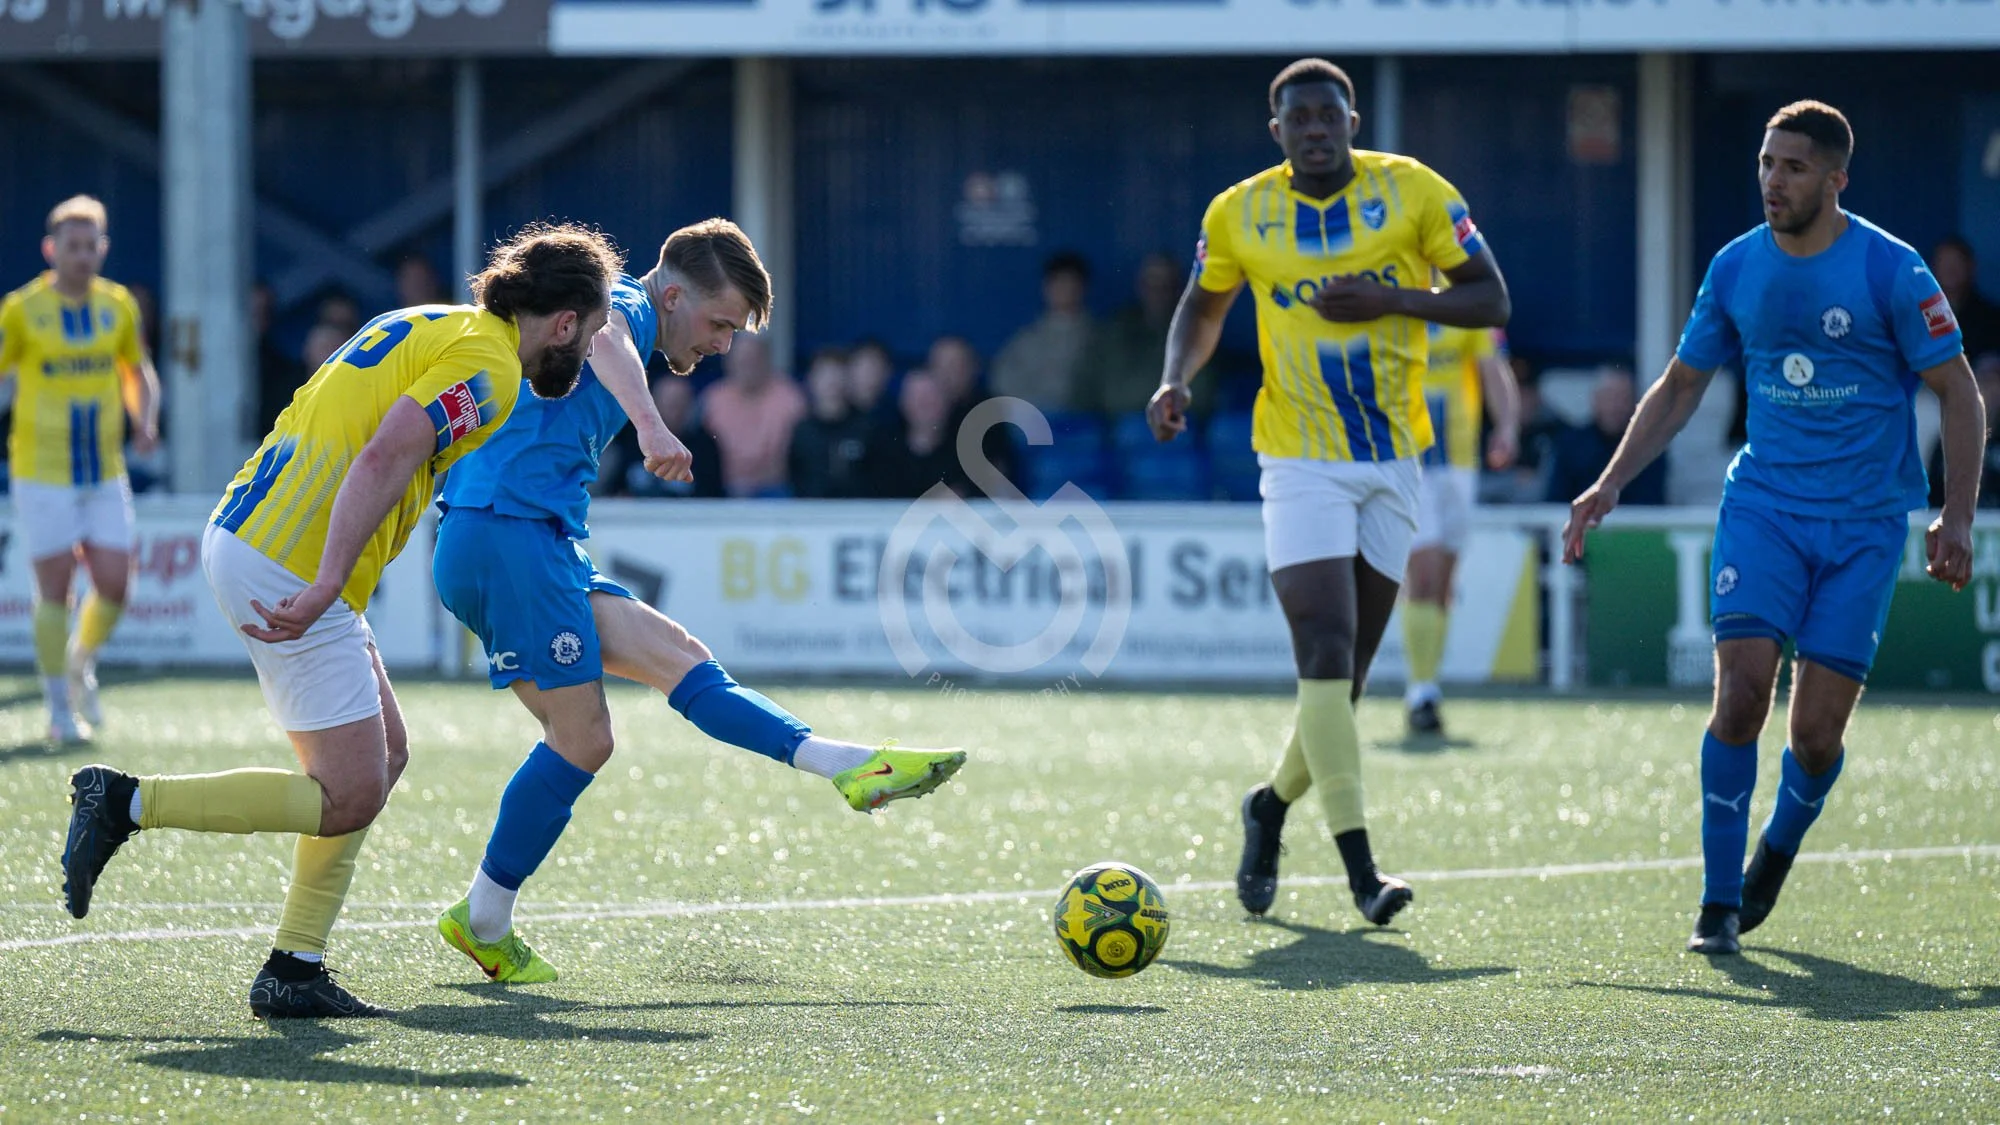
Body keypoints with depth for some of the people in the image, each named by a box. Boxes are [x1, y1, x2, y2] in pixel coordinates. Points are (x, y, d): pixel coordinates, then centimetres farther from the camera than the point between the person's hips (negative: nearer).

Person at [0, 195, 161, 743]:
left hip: (106, 473, 3)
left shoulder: (118, 305, 4)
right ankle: (59, 706, 8)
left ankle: (80, 665, 27)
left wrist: (146, 421, 0)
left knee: (114, 584, -2)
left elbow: (138, 370, 18)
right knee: (55, 588, -4)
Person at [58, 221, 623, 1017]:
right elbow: (384, 459, -22)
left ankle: (294, 971, 12)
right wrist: (326, 588, -28)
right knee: (349, 798, -5)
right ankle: (125, 803, -6)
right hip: (289, 571, -10)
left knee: (383, 755, 15)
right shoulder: (488, 366, -10)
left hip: (241, 533, 10)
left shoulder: (432, 326, 20)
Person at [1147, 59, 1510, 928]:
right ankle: (1359, 867, -17)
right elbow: (1203, 307, 15)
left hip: (1393, 458, 2)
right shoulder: (1238, 215, -1)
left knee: (1346, 672, 8)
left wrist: (1388, 299, -16)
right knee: (1326, 650, -17)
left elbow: (1490, 301, -1)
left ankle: (1272, 807, 34)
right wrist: (1176, 380, -4)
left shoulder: (1413, 193, -3)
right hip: (1300, 458, -2)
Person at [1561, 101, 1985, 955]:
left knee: (1817, 732, -4)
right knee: (1741, 692, -15)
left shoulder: (1890, 270, -8)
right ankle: (1719, 902, -7)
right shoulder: (1736, 268, 4)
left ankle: (1774, 859, 27)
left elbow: (1959, 393, -1)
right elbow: (1680, 386, 16)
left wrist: (1956, 517, -8)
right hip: (1762, 504, 2)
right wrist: (1611, 485, 7)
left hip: (1865, 523, -2)